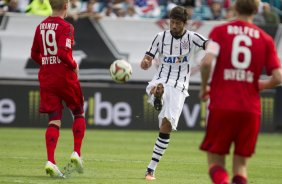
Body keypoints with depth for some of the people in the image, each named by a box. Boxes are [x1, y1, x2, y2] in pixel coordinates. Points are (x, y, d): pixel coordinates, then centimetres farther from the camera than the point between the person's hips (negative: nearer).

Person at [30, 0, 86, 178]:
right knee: (79, 113, 15)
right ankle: (77, 153, 4)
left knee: (54, 121, 3)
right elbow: (63, 52, -23)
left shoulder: (41, 26, 9)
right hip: (65, 76, -5)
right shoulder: (66, 26, -12)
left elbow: (35, 54, 14)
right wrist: (74, 65, -7)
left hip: (46, 78, 5)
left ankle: (50, 161, -10)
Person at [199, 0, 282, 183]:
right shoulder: (265, 39, 5)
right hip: (250, 109, 1)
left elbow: (207, 62, -13)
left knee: (215, 160, 7)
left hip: (221, 106, -1)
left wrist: (204, 87, 4)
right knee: (241, 165, 13)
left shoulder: (219, 31, 2)